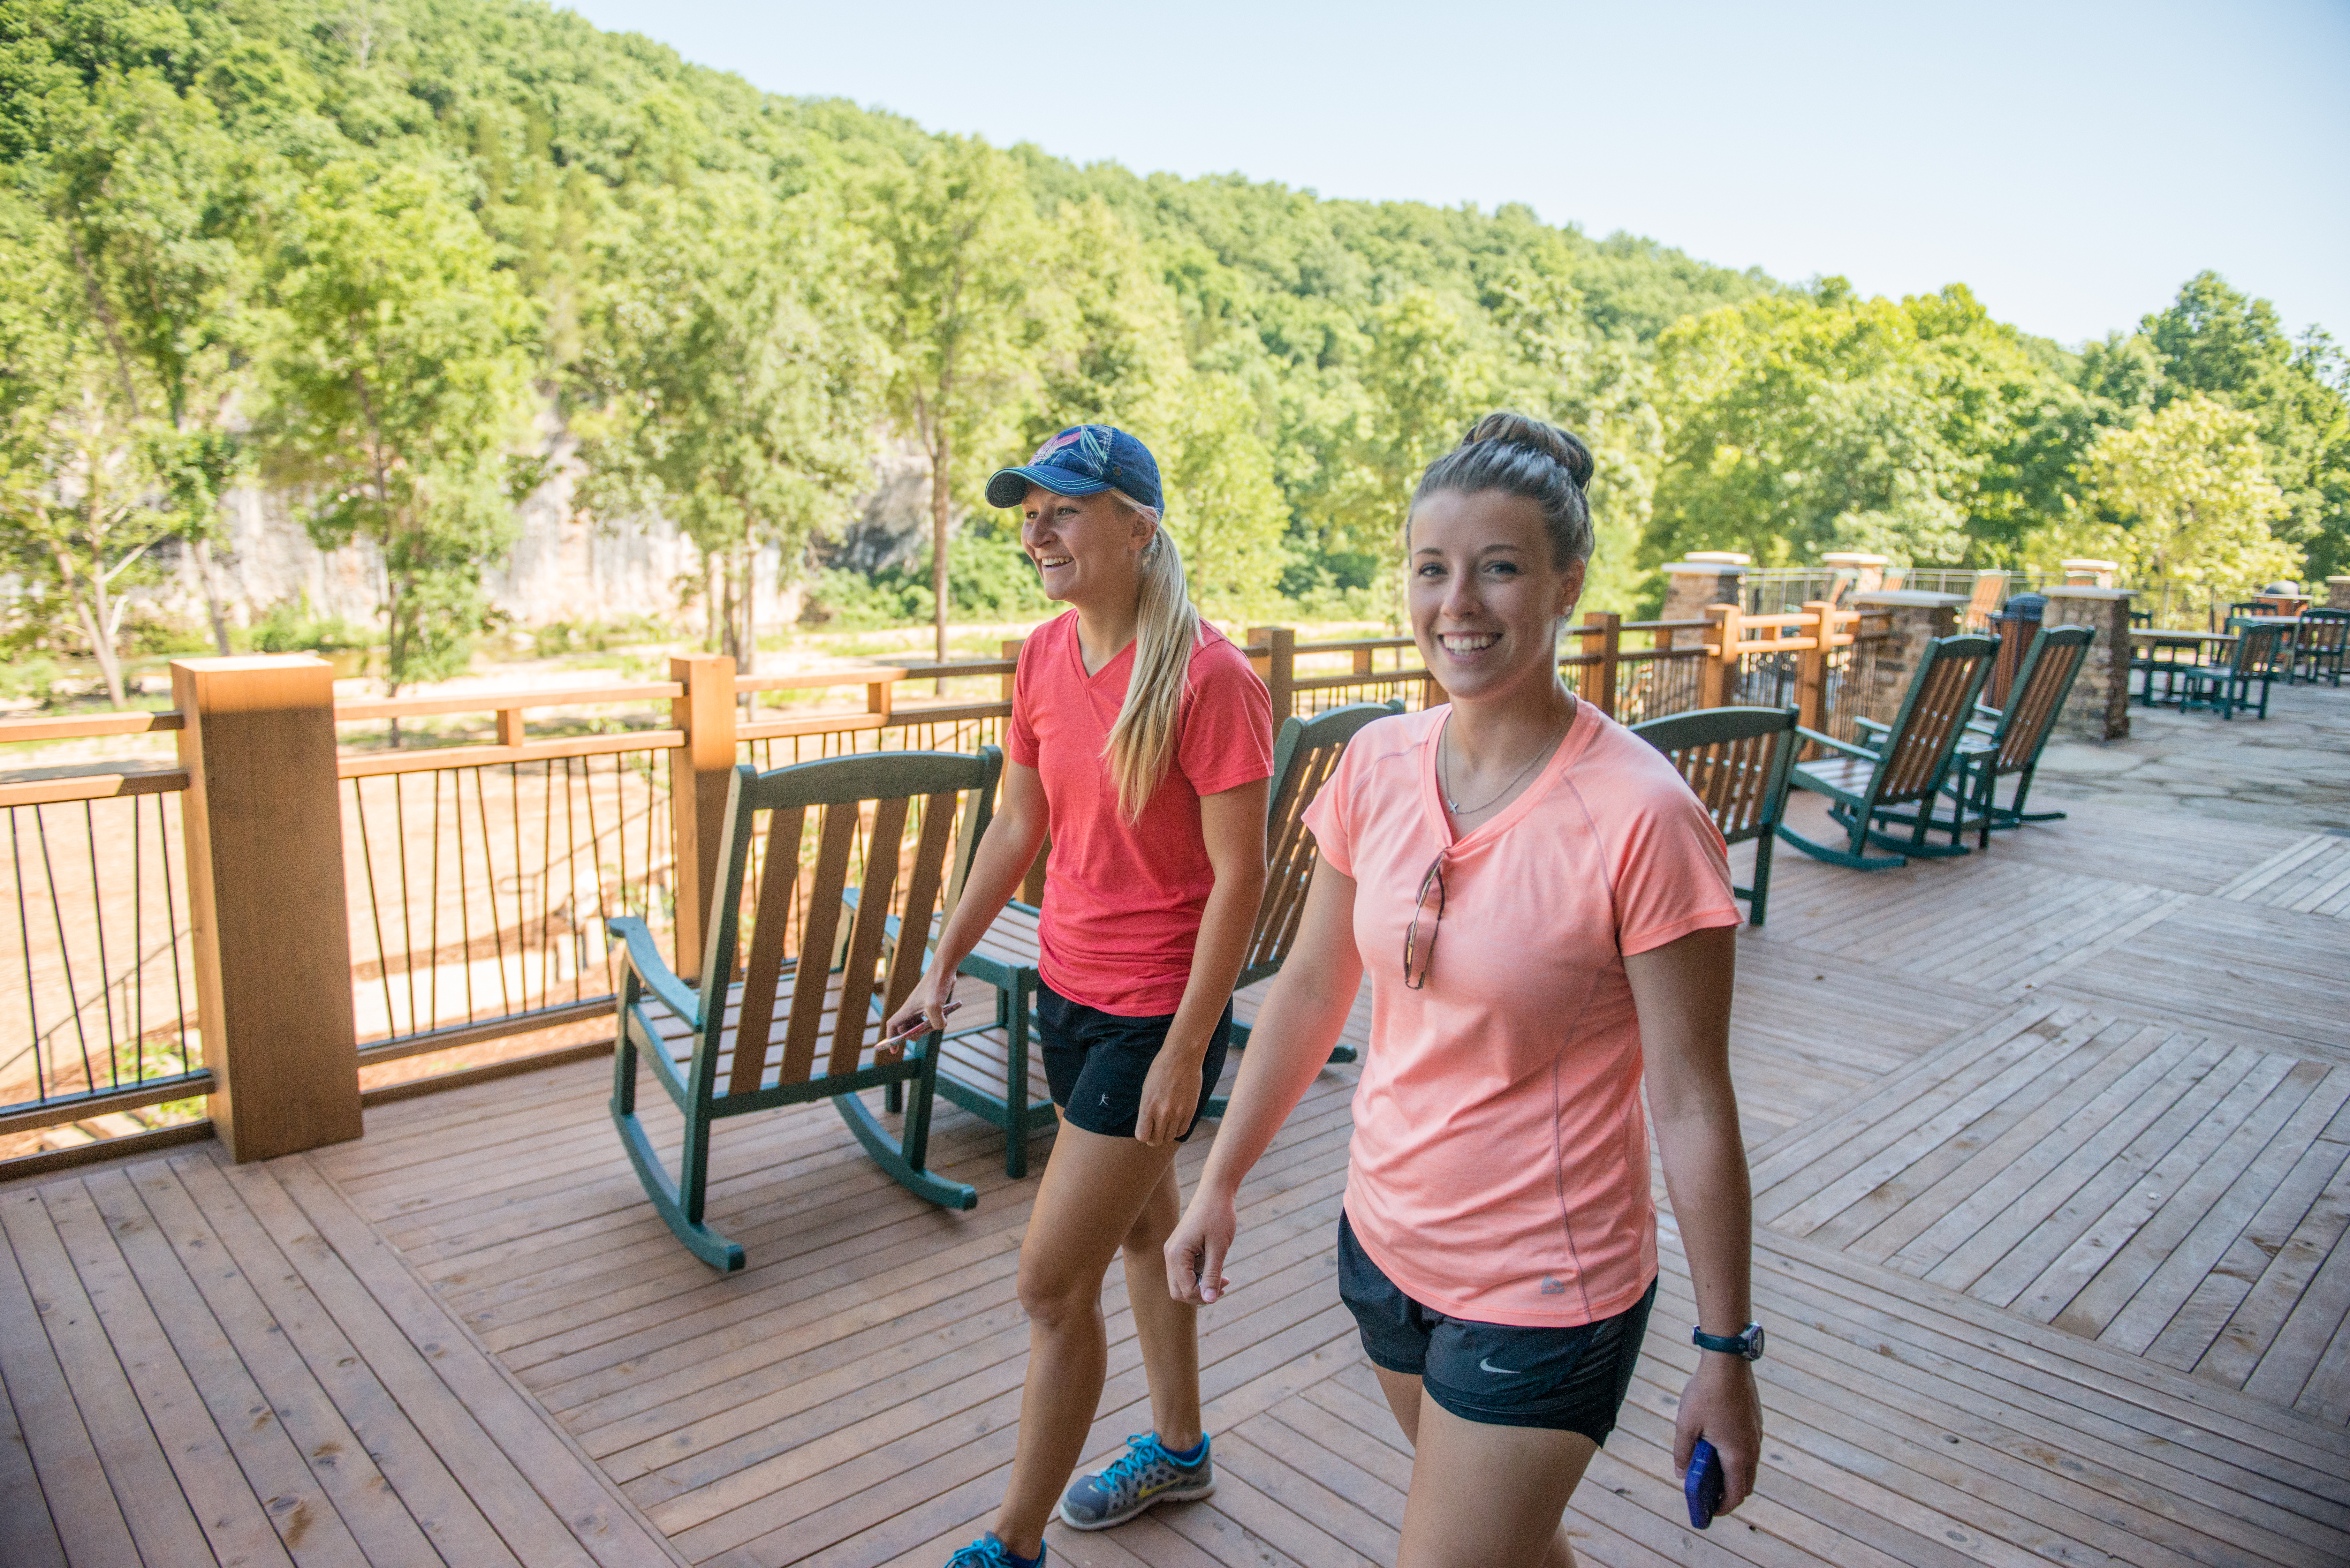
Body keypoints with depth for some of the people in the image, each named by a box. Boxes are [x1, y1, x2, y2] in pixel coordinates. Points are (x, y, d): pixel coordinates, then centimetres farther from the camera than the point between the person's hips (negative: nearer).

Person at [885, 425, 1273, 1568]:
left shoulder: (1209, 676, -22)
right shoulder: (1046, 654, 1)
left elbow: (1237, 874, -19)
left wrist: (1185, 1051, -18)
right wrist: (944, 963, 11)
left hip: (1157, 1013, -8)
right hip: (1067, 991, 8)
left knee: (1052, 1281, 0)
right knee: (1143, 1223, 24)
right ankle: (1179, 1449, 46)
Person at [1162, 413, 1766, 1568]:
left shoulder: (1641, 817, -23)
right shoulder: (1378, 764, -6)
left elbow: (1691, 1103, -16)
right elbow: (1311, 990, 4)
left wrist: (1727, 1351, -8)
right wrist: (1220, 1182, 9)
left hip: (1544, 1296, -5)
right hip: (1385, 1238, 6)